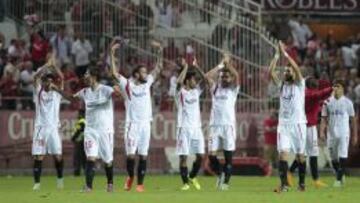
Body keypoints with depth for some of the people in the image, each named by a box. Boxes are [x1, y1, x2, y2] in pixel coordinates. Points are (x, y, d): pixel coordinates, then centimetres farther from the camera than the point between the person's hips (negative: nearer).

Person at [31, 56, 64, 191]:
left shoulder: (56, 93, 8)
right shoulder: (38, 92, 7)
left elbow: (62, 78, -4)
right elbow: (36, 77, -6)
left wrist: (54, 66, -12)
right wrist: (47, 65, -13)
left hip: (53, 128, 1)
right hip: (40, 128, -1)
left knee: (58, 156, -3)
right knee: (38, 157, -4)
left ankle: (60, 178, 18)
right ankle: (36, 183, 0)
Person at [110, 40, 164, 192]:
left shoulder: (147, 83, 11)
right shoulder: (127, 85, -1)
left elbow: (158, 69, 15)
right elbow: (114, 73, -10)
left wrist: (160, 52, 6)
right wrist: (112, 53, -14)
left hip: (145, 124, 4)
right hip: (132, 124, -4)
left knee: (143, 156, 2)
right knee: (130, 155, -6)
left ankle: (140, 184, 7)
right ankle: (130, 177, 19)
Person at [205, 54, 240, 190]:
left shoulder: (233, 89, 7)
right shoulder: (215, 88, 15)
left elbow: (236, 76, -10)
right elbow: (208, 76, 2)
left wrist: (228, 64, -5)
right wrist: (220, 66, 5)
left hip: (228, 125, -2)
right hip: (215, 125, 2)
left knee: (228, 157, -1)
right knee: (211, 155, -5)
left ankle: (225, 182, 5)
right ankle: (220, 174, 19)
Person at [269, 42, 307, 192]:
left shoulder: (300, 84, 0)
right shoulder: (281, 85, 11)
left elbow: (297, 69, -17)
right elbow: (271, 73, -2)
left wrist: (285, 53, -16)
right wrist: (277, 55, -7)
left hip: (298, 123, -3)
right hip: (283, 124, 3)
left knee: (300, 155, 5)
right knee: (283, 153, -10)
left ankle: (302, 183, 18)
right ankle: (284, 184, -15)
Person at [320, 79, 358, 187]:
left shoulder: (347, 102, 0)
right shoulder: (328, 102, 5)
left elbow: (353, 120, 4)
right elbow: (324, 118, 5)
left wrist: (355, 135, 1)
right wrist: (322, 131, -10)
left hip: (344, 134, -3)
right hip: (331, 134, 3)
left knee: (343, 157, -13)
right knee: (334, 158, 9)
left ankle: (339, 179, -9)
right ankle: (340, 175, 29)